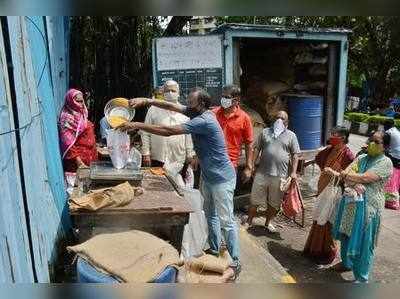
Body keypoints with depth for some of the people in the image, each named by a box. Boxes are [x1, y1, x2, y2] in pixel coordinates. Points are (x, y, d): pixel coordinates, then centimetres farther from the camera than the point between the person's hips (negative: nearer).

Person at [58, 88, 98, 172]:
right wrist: (78, 162, -24)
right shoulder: (67, 118, -13)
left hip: (89, 156, 8)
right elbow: (68, 144, -19)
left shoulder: (82, 115, 11)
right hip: (77, 158, -7)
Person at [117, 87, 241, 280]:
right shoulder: (197, 113, 1)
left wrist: (137, 125, -25)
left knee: (226, 220, -1)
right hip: (208, 175, 10)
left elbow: (168, 131, -29)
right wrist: (147, 101, -8)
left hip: (221, 178, -10)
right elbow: (171, 106, 4)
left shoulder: (203, 121, -27)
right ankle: (214, 251, 36)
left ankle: (235, 262, 12)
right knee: (210, 215, 19)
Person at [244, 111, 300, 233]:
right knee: (255, 199, 6)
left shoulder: (291, 135, 5)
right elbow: (257, 149, 8)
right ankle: (249, 221, 20)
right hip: (262, 172, 1)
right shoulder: (265, 132, 8)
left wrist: (293, 172, -7)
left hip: (280, 175, 0)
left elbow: (295, 155, 2)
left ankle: (268, 222, 31)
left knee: (274, 202, 12)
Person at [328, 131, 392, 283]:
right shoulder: (362, 158, 11)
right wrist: (354, 183, -23)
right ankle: (346, 263, 42)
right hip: (349, 202, 6)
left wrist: (340, 174, -10)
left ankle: (361, 278, 17)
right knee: (346, 235, 20)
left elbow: (365, 178, -19)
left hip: (367, 206, -6)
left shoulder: (385, 162, -8)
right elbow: (347, 172, -2)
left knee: (363, 242, 2)